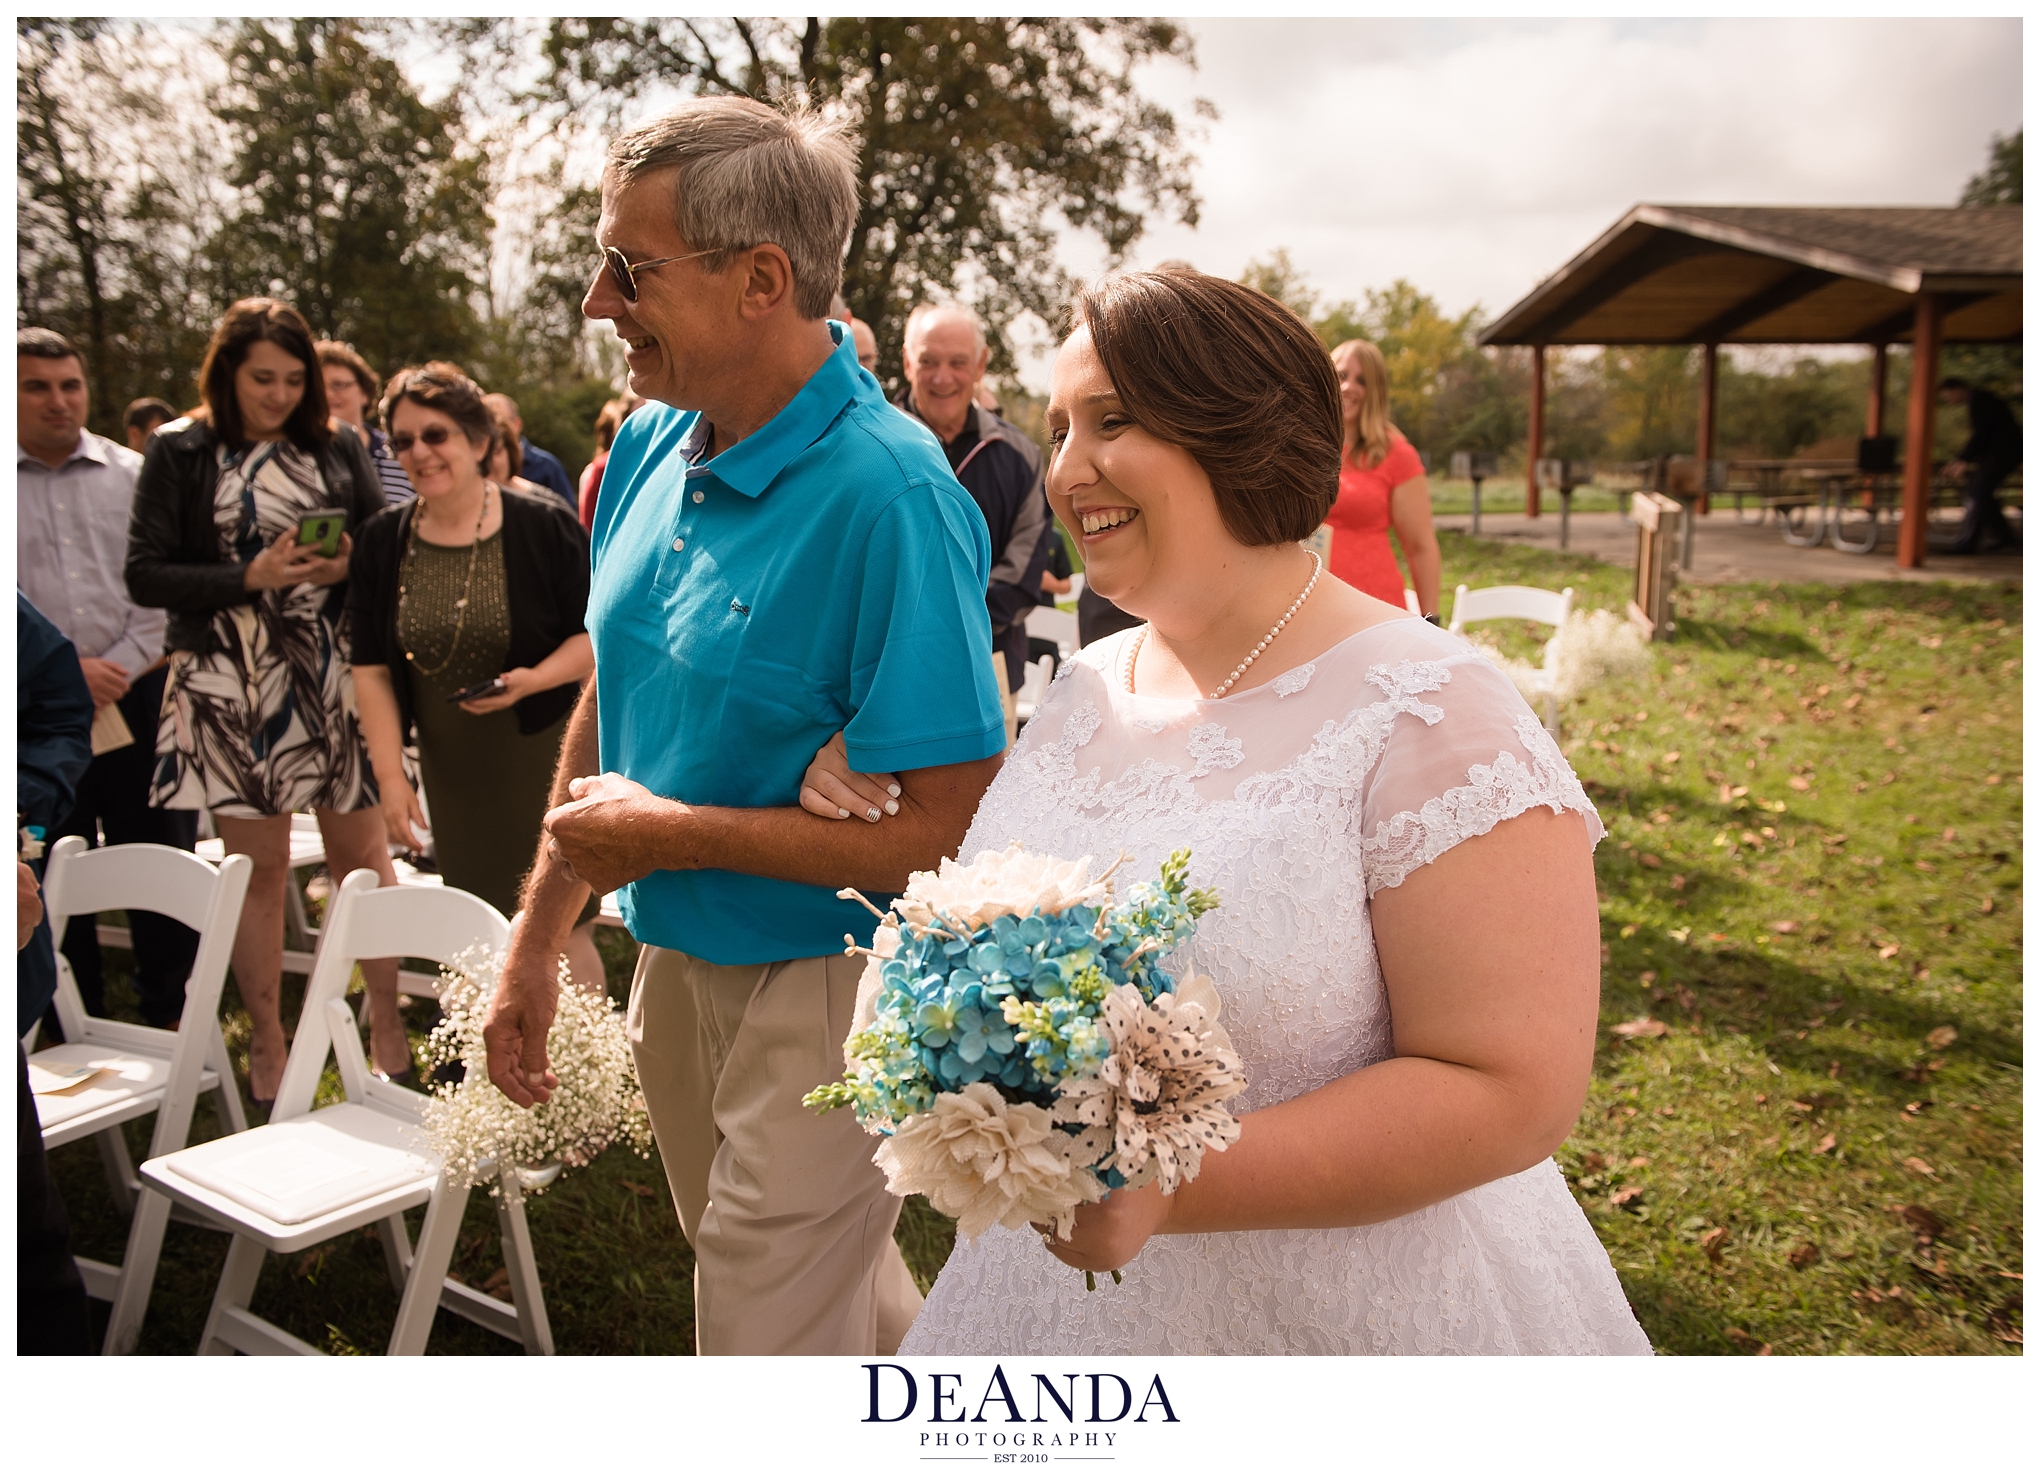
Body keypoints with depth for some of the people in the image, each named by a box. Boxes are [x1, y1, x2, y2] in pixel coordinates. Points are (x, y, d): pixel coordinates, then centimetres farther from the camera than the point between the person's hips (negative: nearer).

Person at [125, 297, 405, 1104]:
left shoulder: (338, 447, 7)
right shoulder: (179, 453, 2)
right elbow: (147, 574, -3)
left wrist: (347, 566, -12)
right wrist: (251, 577, -14)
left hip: (332, 675, 1)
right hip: (231, 688, -1)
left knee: (360, 850, 5)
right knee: (257, 864, 5)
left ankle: (386, 1020, 18)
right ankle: (267, 1043, 18)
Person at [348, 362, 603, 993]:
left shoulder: (542, 525, -8)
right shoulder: (381, 540, 3)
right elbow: (371, 668, 4)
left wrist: (534, 679, -22)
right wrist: (390, 776, -2)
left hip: (540, 753, -4)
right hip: (451, 769, 4)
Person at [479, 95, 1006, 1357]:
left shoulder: (889, 497, -24)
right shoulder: (650, 447, -1)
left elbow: (950, 831, -26)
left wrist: (668, 833, -19)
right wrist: (539, 940, 11)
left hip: (823, 988, -8)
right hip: (678, 960, 8)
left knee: (769, 1335, 5)